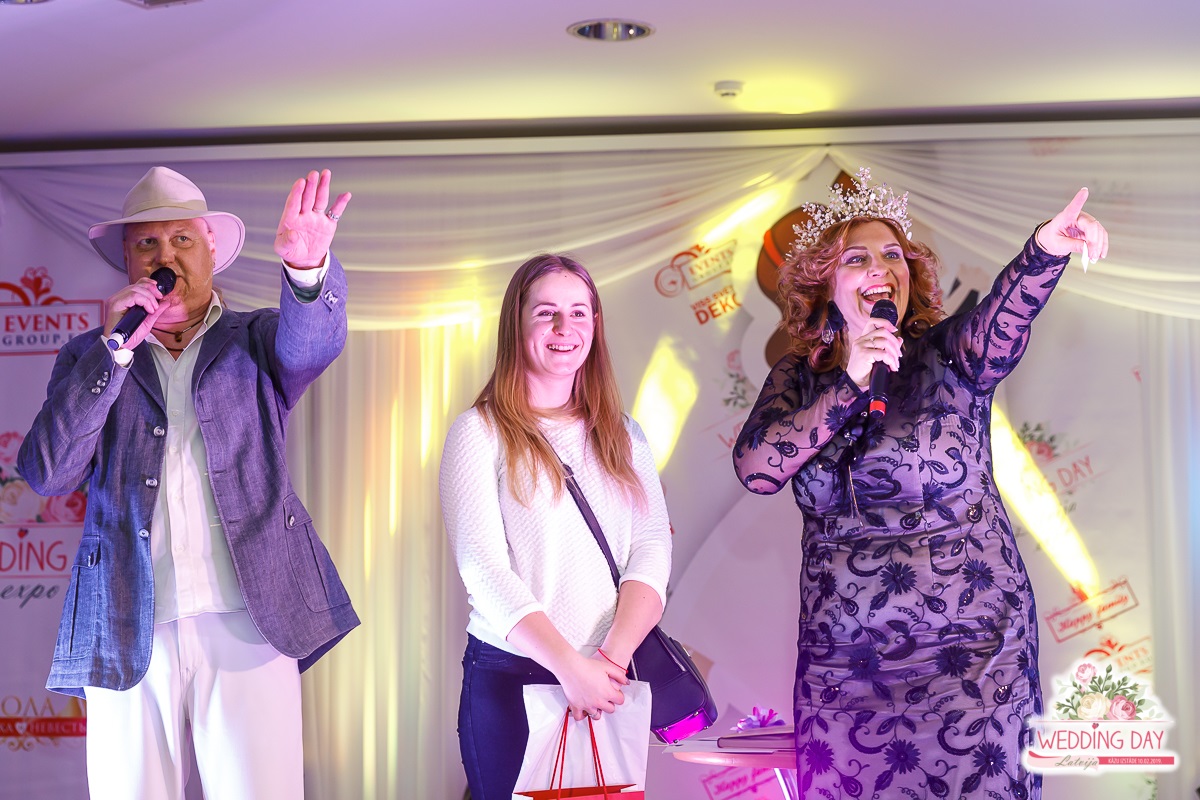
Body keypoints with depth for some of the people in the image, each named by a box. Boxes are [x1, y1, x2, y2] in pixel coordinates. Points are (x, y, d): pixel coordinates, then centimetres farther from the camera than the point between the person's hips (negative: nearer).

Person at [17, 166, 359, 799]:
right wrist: (115, 349, -6)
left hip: (245, 621, -1)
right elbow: (47, 473, 1)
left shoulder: (254, 340, 13)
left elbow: (316, 339, -11)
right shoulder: (91, 357, 15)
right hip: (127, 631, 1)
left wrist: (307, 266, -33)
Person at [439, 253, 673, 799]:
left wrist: (615, 656, -16)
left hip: (612, 680, 4)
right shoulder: (480, 432, -3)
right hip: (511, 678, -3)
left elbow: (652, 548, 0)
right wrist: (570, 666, -20)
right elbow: (483, 566, -12)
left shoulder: (622, 436, 9)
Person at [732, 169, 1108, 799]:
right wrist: (850, 383, -20)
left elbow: (1001, 324, -26)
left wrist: (1047, 249, -47)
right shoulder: (799, 375, 5)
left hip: (970, 652, -2)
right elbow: (754, 468, -12)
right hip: (842, 661, 2)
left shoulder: (946, 354, -3)